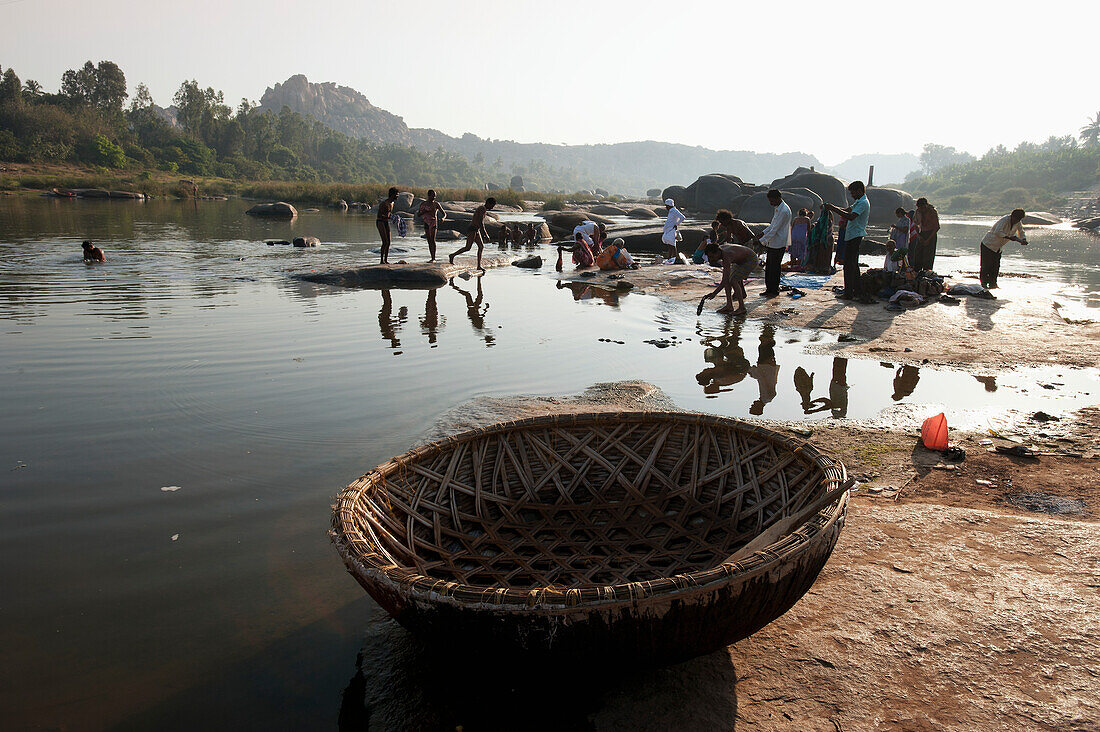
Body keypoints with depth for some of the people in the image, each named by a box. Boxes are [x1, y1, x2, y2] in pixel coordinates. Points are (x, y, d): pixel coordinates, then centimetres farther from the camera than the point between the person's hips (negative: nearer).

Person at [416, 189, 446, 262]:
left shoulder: (436, 204, -1)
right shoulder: (423, 204, 5)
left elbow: (444, 213, 1)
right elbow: (418, 214, 7)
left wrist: (443, 218, -22)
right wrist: (424, 211, -13)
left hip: (433, 222, -4)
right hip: (426, 223, 4)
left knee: (432, 240, -16)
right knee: (429, 241, 5)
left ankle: (434, 258, -20)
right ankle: (432, 258, 11)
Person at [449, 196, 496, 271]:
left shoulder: (483, 209, 16)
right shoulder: (483, 209, -15)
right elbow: (480, 223, -22)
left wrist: (483, 234, 26)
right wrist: (485, 234, -20)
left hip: (476, 230, 10)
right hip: (472, 229, -10)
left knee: (481, 247, 4)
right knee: (468, 248, -8)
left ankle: (479, 266, 2)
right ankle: (452, 256, 6)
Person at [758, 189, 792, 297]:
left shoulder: (784, 211, -20)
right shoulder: (778, 208, 13)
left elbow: (775, 229, -21)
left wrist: (762, 241, -18)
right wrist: (763, 233, 12)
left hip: (778, 244, -10)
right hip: (772, 243, 10)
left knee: (774, 268, -2)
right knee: (768, 267, 12)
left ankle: (774, 291, 8)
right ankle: (769, 289, 20)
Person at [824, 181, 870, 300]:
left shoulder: (863, 203, -15)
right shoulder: (859, 202, 18)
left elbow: (851, 216, -28)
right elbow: (846, 210, 20)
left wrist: (833, 209, -26)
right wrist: (832, 207, 4)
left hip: (855, 237, -11)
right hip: (854, 237, 11)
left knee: (849, 265, -10)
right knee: (854, 265, 15)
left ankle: (849, 293, -9)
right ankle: (856, 291, 21)